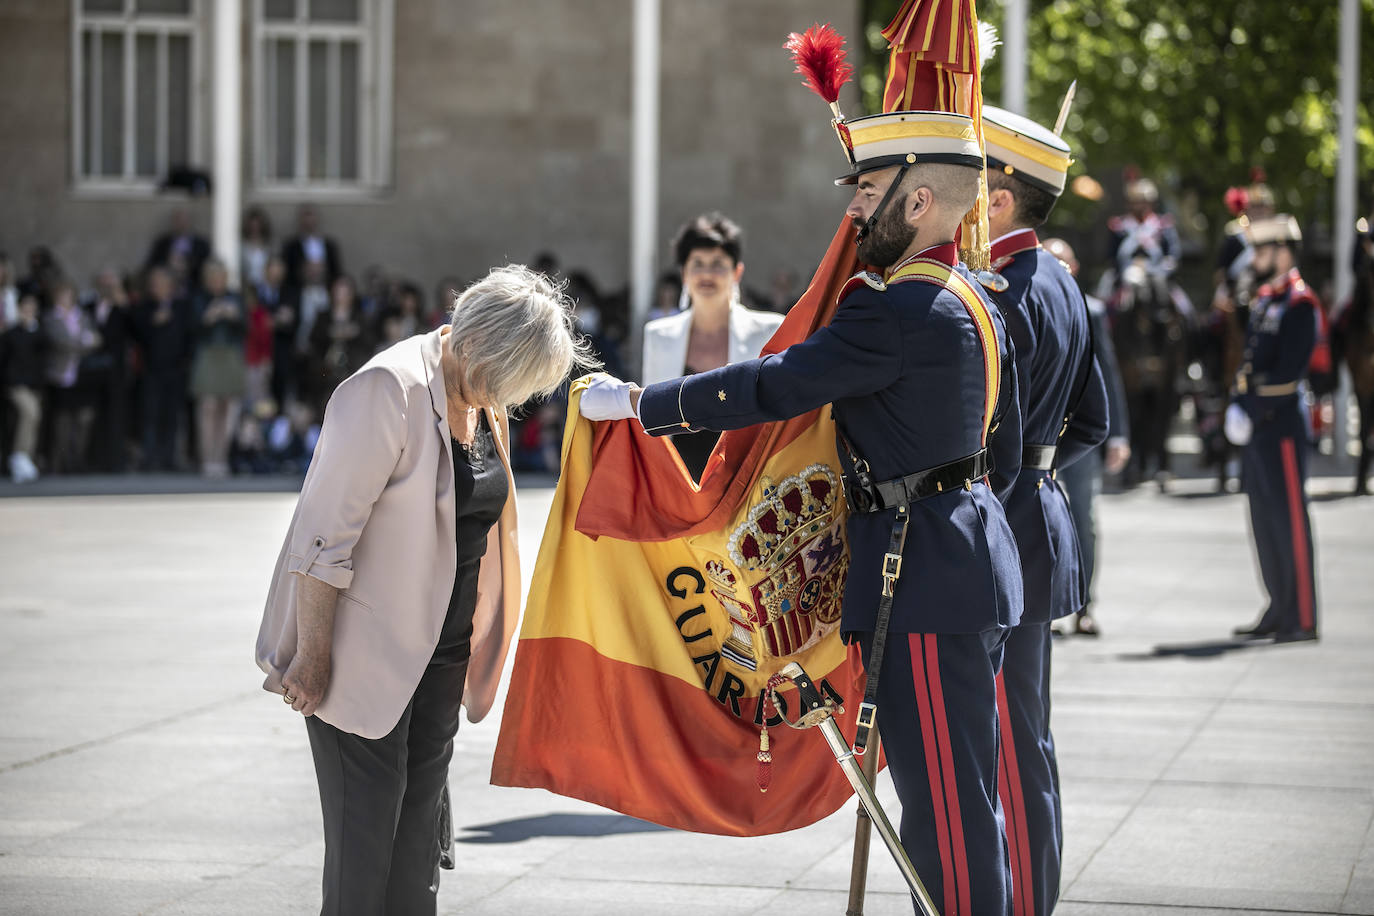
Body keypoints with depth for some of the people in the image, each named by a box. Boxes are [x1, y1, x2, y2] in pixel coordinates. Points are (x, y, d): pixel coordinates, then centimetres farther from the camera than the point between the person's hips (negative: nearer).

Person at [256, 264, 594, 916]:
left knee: (417, 837, 10)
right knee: (365, 841, -5)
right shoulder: (387, 392, -20)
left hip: (441, 648, 8)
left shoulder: (482, 398, 6)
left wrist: (477, 645, 21)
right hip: (366, 656, -8)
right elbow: (325, 536, -21)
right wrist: (311, 657, -21)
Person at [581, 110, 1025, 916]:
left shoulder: (898, 311, -18)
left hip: (925, 576, -10)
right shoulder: (974, 300, 14)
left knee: (945, 798, -6)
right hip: (971, 554, 10)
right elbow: (1007, 448, 20)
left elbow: (774, 388, -20)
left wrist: (634, 403, -13)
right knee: (963, 788, 16)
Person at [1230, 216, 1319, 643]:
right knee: (1265, 520, 13)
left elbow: (1288, 371, -18)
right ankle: (1280, 611, 21)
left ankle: (1303, 619, -3)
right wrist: (1241, 405, 6)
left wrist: (1256, 404, -16)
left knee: (1289, 519, -6)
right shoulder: (1264, 299, 16)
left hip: (1281, 424, -9)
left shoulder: (1300, 303, -12)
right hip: (1256, 427, 9)